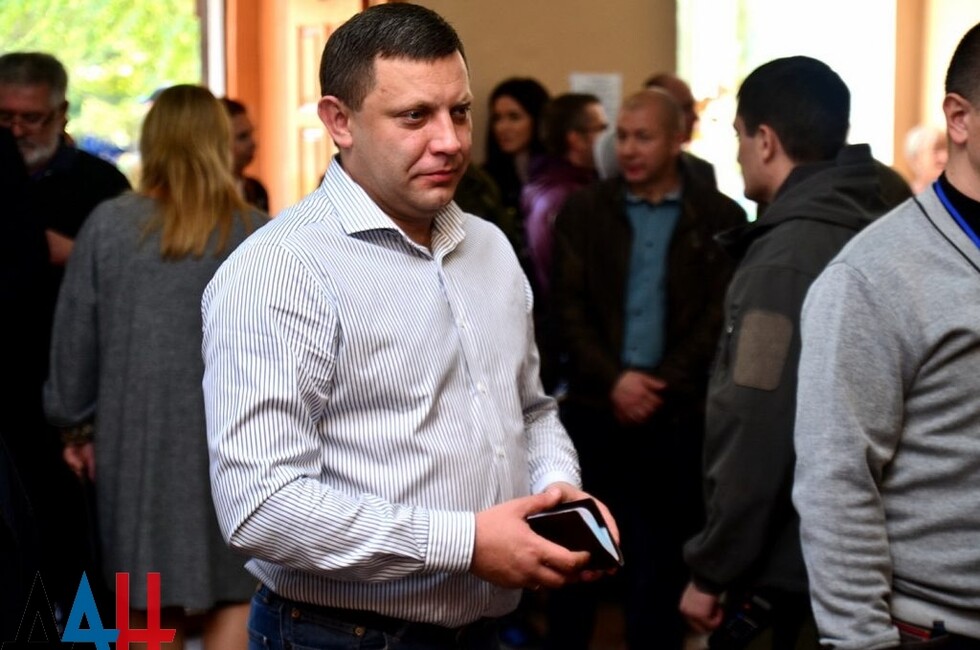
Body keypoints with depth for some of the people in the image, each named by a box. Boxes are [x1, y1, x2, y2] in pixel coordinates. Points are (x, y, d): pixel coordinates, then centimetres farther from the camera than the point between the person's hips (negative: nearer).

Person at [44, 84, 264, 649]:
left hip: (139, 437, 1)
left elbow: (75, 337, 2)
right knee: (233, 593, 8)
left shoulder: (108, 225, -2)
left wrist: (75, 425, 13)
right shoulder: (257, 234, -5)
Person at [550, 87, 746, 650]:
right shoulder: (584, 212, 6)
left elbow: (720, 318, -4)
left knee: (661, 555, 5)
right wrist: (613, 379, -12)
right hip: (595, 405, 2)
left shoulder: (721, 218, 1)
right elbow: (569, 308, 1)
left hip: (677, 413, -1)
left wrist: (659, 388, -12)